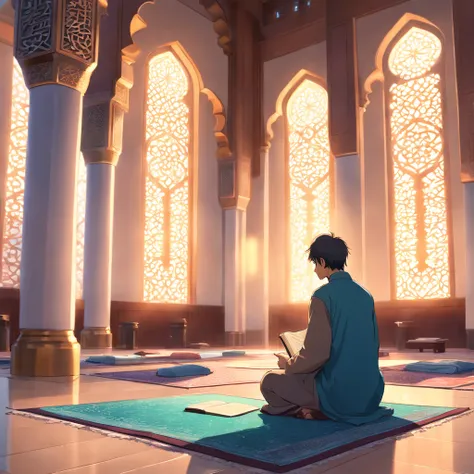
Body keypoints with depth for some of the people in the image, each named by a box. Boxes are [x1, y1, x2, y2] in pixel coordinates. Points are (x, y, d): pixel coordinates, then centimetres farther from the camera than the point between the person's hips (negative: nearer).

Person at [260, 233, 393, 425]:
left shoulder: (323, 296, -15)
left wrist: (288, 364, 1)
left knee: (268, 381, 10)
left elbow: (316, 354, -20)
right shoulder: (365, 295, 7)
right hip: (370, 392, 8)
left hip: (337, 392, -8)